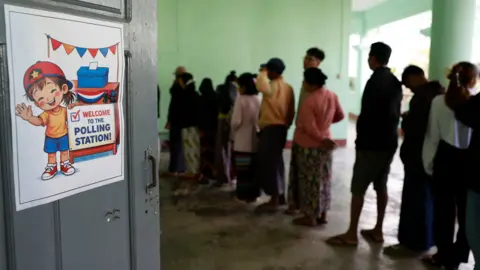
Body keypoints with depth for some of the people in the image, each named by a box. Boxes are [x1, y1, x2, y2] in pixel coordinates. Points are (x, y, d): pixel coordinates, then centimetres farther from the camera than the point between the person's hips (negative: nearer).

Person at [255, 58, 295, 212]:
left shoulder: (273, 86, -15)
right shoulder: (288, 87, 13)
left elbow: (261, 85, -38)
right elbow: (291, 111, 14)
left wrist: (263, 73, -19)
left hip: (271, 128, -10)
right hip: (281, 127, 10)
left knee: (268, 163, -5)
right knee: (275, 162, 17)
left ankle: (274, 201, -2)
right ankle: (280, 196, 25)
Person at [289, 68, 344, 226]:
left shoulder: (309, 101, -23)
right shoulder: (332, 96, 0)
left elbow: (309, 128, -23)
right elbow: (340, 116, 13)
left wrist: (321, 139, -10)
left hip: (309, 146, -7)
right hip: (325, 144, 7)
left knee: (309, 181, 3)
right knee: (323, 180, 14)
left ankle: (310, 217, 13)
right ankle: (322, 214, 24)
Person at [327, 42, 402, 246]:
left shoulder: (374, 82, -16)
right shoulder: (395, 82, 10)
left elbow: (366, 115, -19)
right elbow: (395, 112, 14)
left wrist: (359, 143, -11)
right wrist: (389, 134, 17)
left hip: (372, 144, -9)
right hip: (389, 142, 9)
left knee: (358, 189, -2)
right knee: (381, 187, 14)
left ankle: (351, 234, 5)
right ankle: (378, 231, 22)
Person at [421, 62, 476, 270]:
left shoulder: (439, 101, -8)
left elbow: (432, 135, -5)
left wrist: (428, 164, 4)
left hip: (445, 159, 0)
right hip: (470, 161, 0)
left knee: (443, 210, 11)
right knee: (466, 212, 15)